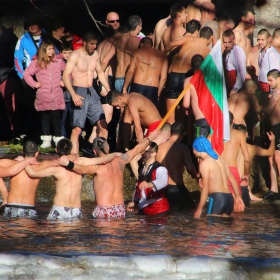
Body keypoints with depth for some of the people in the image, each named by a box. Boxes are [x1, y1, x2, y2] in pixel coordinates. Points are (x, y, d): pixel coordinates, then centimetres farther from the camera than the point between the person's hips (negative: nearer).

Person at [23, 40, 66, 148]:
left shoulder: (58, 61, 5)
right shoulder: (37, 62, 2)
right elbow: (26, 74, 8)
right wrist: (34, 84, 0)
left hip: (57, 96, 0)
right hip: (43, 96, 0)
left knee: (56, 118, -4)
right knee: (45, 118, 4)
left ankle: (58, 139, 1)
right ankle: (46, 140, 9)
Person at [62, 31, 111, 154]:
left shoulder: (95, 54, 10)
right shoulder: (75, 55, -11)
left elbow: (100, 73, 23)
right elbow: (66, 75, -16)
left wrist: (109, 91, 17)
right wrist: (73, 95, -27)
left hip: (92, 93, 7)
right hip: (79, 93, -7)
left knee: (103, 125, 1)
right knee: (77, 129, -10)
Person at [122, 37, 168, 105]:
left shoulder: (137, 52, 8)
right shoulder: (162, 56, 13)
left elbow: (130, 71, -1)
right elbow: (163, 78, 9)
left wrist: (125, 88, 6)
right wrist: (158, 93, 17)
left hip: (137, 87, -1)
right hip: (153, 89, 1)